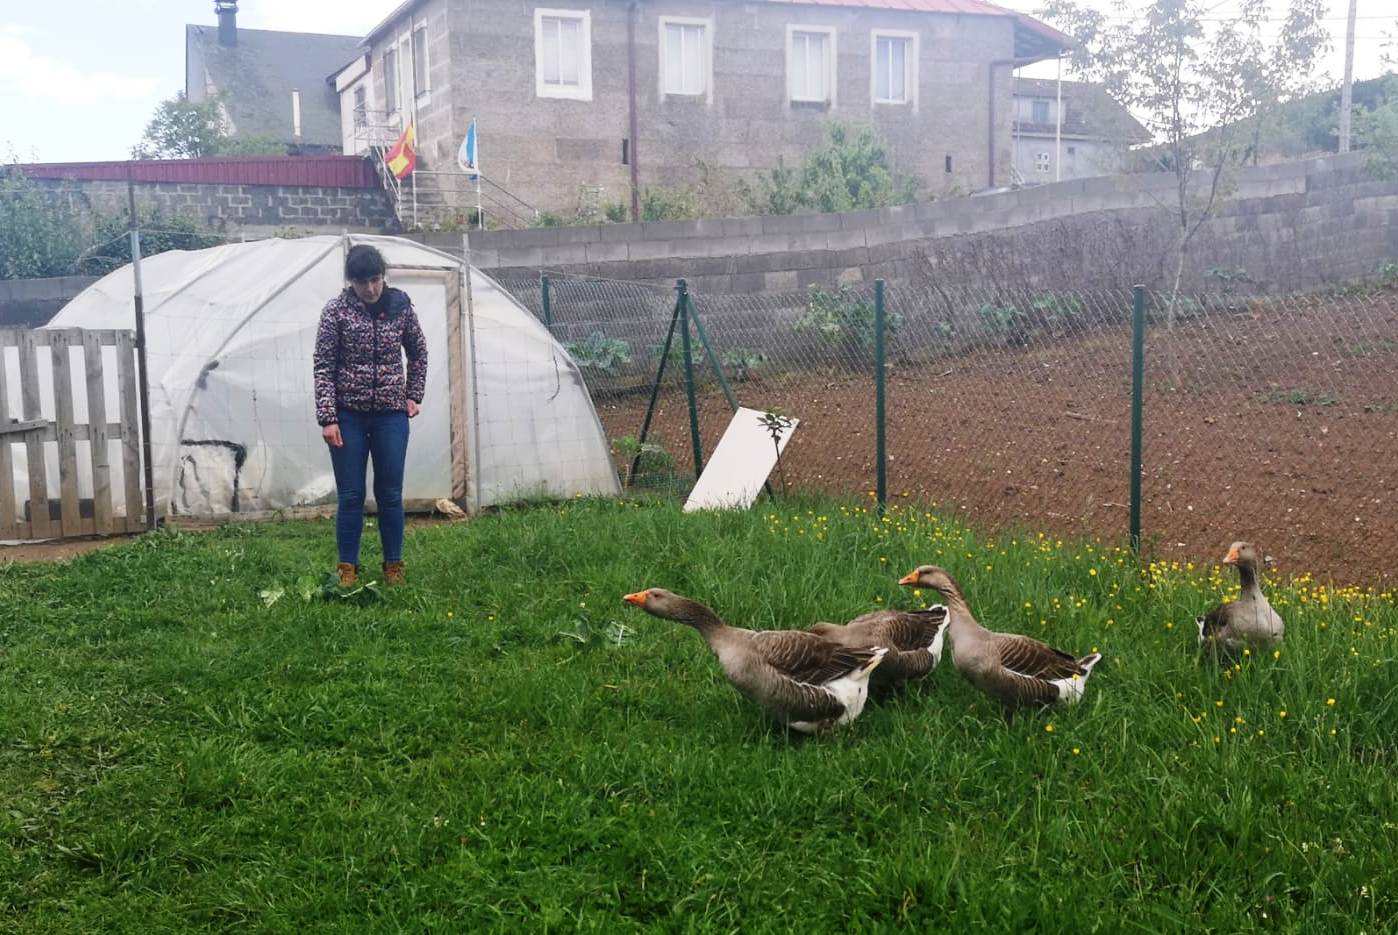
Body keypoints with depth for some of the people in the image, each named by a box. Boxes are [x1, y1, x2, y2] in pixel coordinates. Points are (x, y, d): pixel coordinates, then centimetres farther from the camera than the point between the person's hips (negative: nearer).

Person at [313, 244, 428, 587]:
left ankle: (394, 564, 19)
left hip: (391, 414, 1)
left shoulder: (401, 305, 0)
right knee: (350, 495, 4)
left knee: (390, 494, 6)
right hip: (349, 415, -1)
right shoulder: (336, 310, -7)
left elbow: (418, 352, 14)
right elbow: (324, 366, -7)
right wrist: (327, 418, -13)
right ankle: (347, 567, 15)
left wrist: (414, 395, 8)